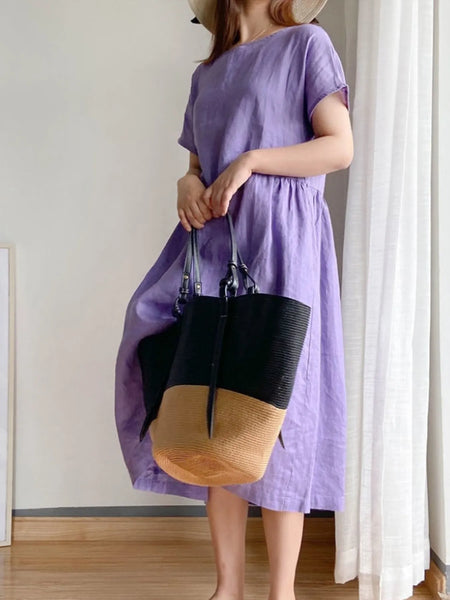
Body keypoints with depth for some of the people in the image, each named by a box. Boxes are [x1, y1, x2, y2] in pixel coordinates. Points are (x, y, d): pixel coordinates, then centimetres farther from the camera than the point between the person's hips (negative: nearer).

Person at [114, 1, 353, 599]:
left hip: (281, 241, -5)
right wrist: (189, 183, -1)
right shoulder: (207, 74, 23)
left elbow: (340, 147, -2)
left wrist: (250, 160, -12)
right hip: (214, 242, 5)